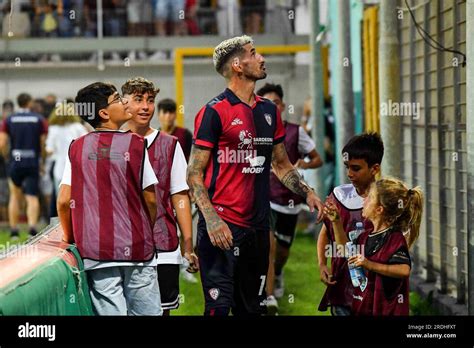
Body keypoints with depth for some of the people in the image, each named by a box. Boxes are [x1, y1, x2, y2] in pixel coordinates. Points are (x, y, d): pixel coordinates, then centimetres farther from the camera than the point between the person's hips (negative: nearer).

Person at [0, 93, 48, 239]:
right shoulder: (40, 119, 1)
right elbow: (44, 144, -1)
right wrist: (42, 160, 13)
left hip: (15, 163, 1)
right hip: (33, 164, -1)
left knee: (15, 196, 16)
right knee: (32, 197, -2)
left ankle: (14, 230, 16)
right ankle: (32, 226, -23)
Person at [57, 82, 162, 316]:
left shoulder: (77, 148, 3)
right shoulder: (134, 144, -4)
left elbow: (64, 201, 0)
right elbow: (150, 200, 0)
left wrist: (69, 236, 17)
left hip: (96, 250, 2)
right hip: (137, 249, -2)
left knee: (110, 311, 1)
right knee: (146, 311, 4)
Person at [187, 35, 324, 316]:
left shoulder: (269, 111, 13)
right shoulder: (214, 112, -8)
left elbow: (281, 164, 23)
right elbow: (194, 174, -10)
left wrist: (307, 193, 7)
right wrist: (211, 219, -21)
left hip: (258, 226, 7)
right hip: (223, 227, -7)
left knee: (252, 307, 12)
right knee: (219, 306, -11)